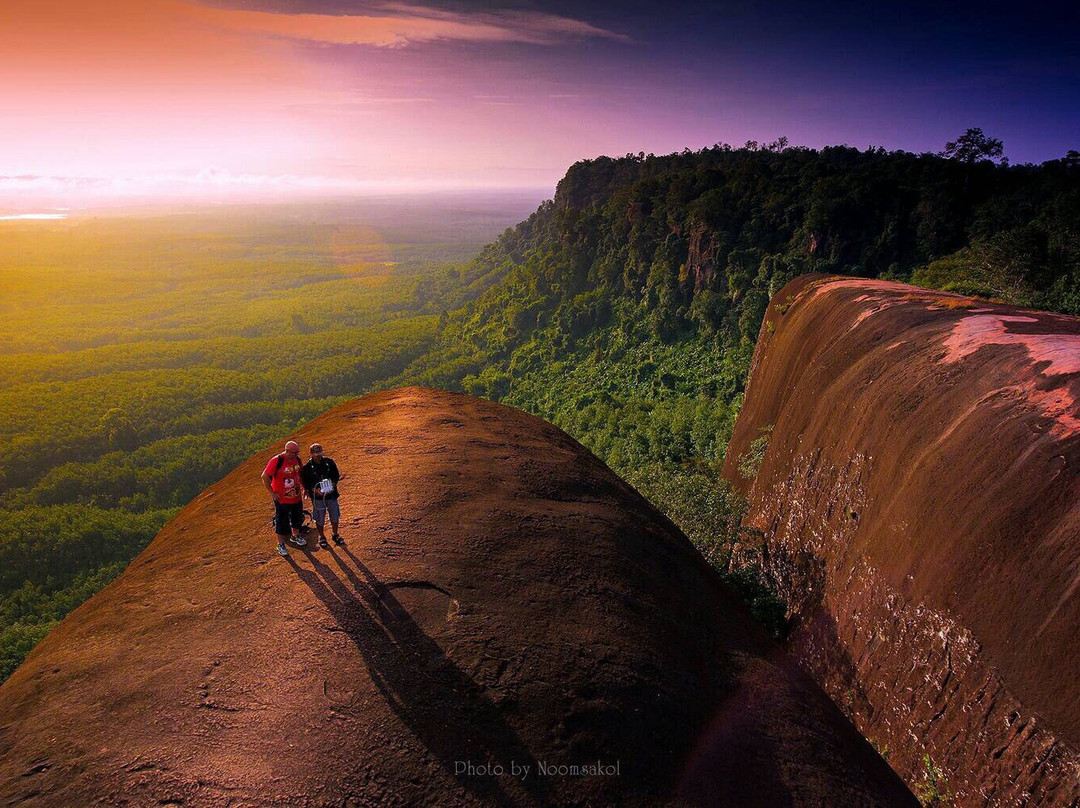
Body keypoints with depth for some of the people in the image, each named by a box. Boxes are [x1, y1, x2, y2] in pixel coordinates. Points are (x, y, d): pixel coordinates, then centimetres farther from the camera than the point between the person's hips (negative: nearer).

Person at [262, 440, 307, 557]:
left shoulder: (297, 459, -3)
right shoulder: (277, 461, -21)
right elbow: (265, 476, -17)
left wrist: (304, 488, 11)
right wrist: (272, 492, -15)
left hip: (297, 497, 6)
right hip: (282, 499, -6)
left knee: (298, 518, 21)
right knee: (282, 522, 6)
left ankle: (295, 535, 45)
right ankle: (281, 544, 22)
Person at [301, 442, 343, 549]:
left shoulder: (329, 462, -5)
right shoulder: (307, 467, -11)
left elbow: (336, 475, 5)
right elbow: (305, 483, -4)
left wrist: (333, 484, -13)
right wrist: (315, 490, -19)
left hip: (331, 495, 2)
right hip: (317, 497, -2)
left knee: (335, 516, 13)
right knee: (319, 519, 9)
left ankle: (335, 535, 35)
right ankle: (321, 537, 31)